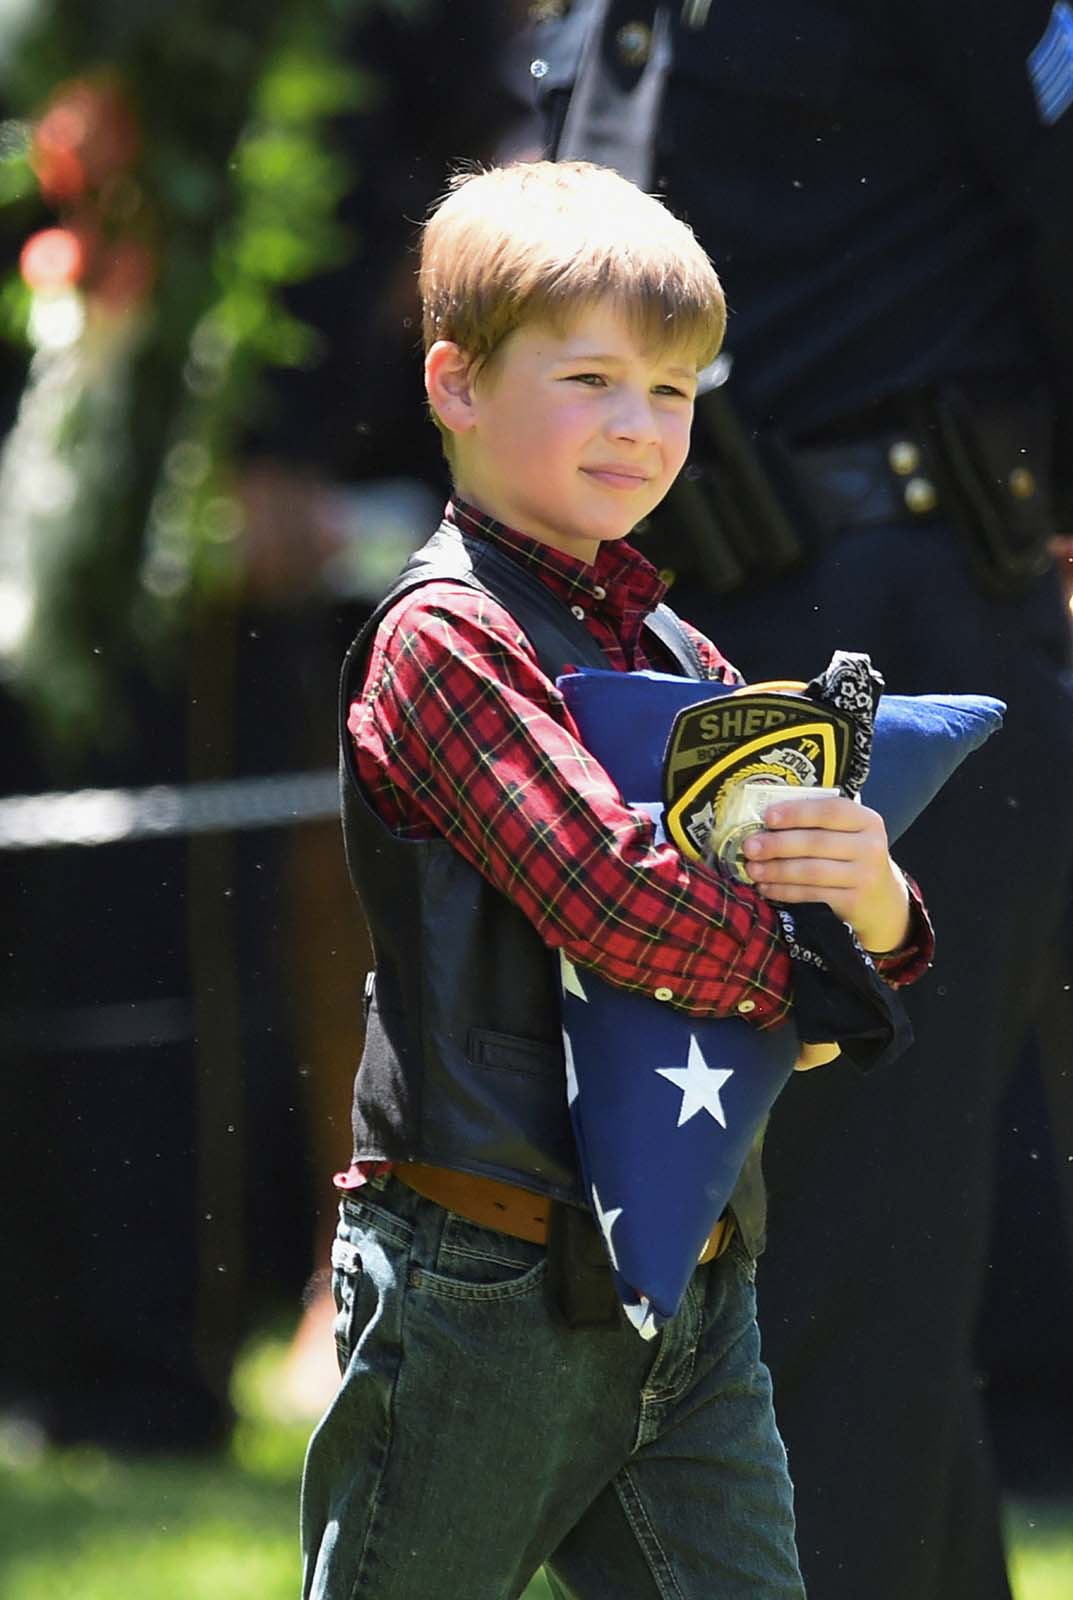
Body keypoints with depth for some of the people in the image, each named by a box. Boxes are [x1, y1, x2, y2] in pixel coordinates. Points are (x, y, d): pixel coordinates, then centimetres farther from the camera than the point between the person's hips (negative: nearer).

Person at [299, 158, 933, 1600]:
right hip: (483, 1294, -7)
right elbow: (623, 903, -22)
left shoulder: (683, 664, 15)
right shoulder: (444, 640, -10)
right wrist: (804, 973, -6)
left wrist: (881, 909, -11)